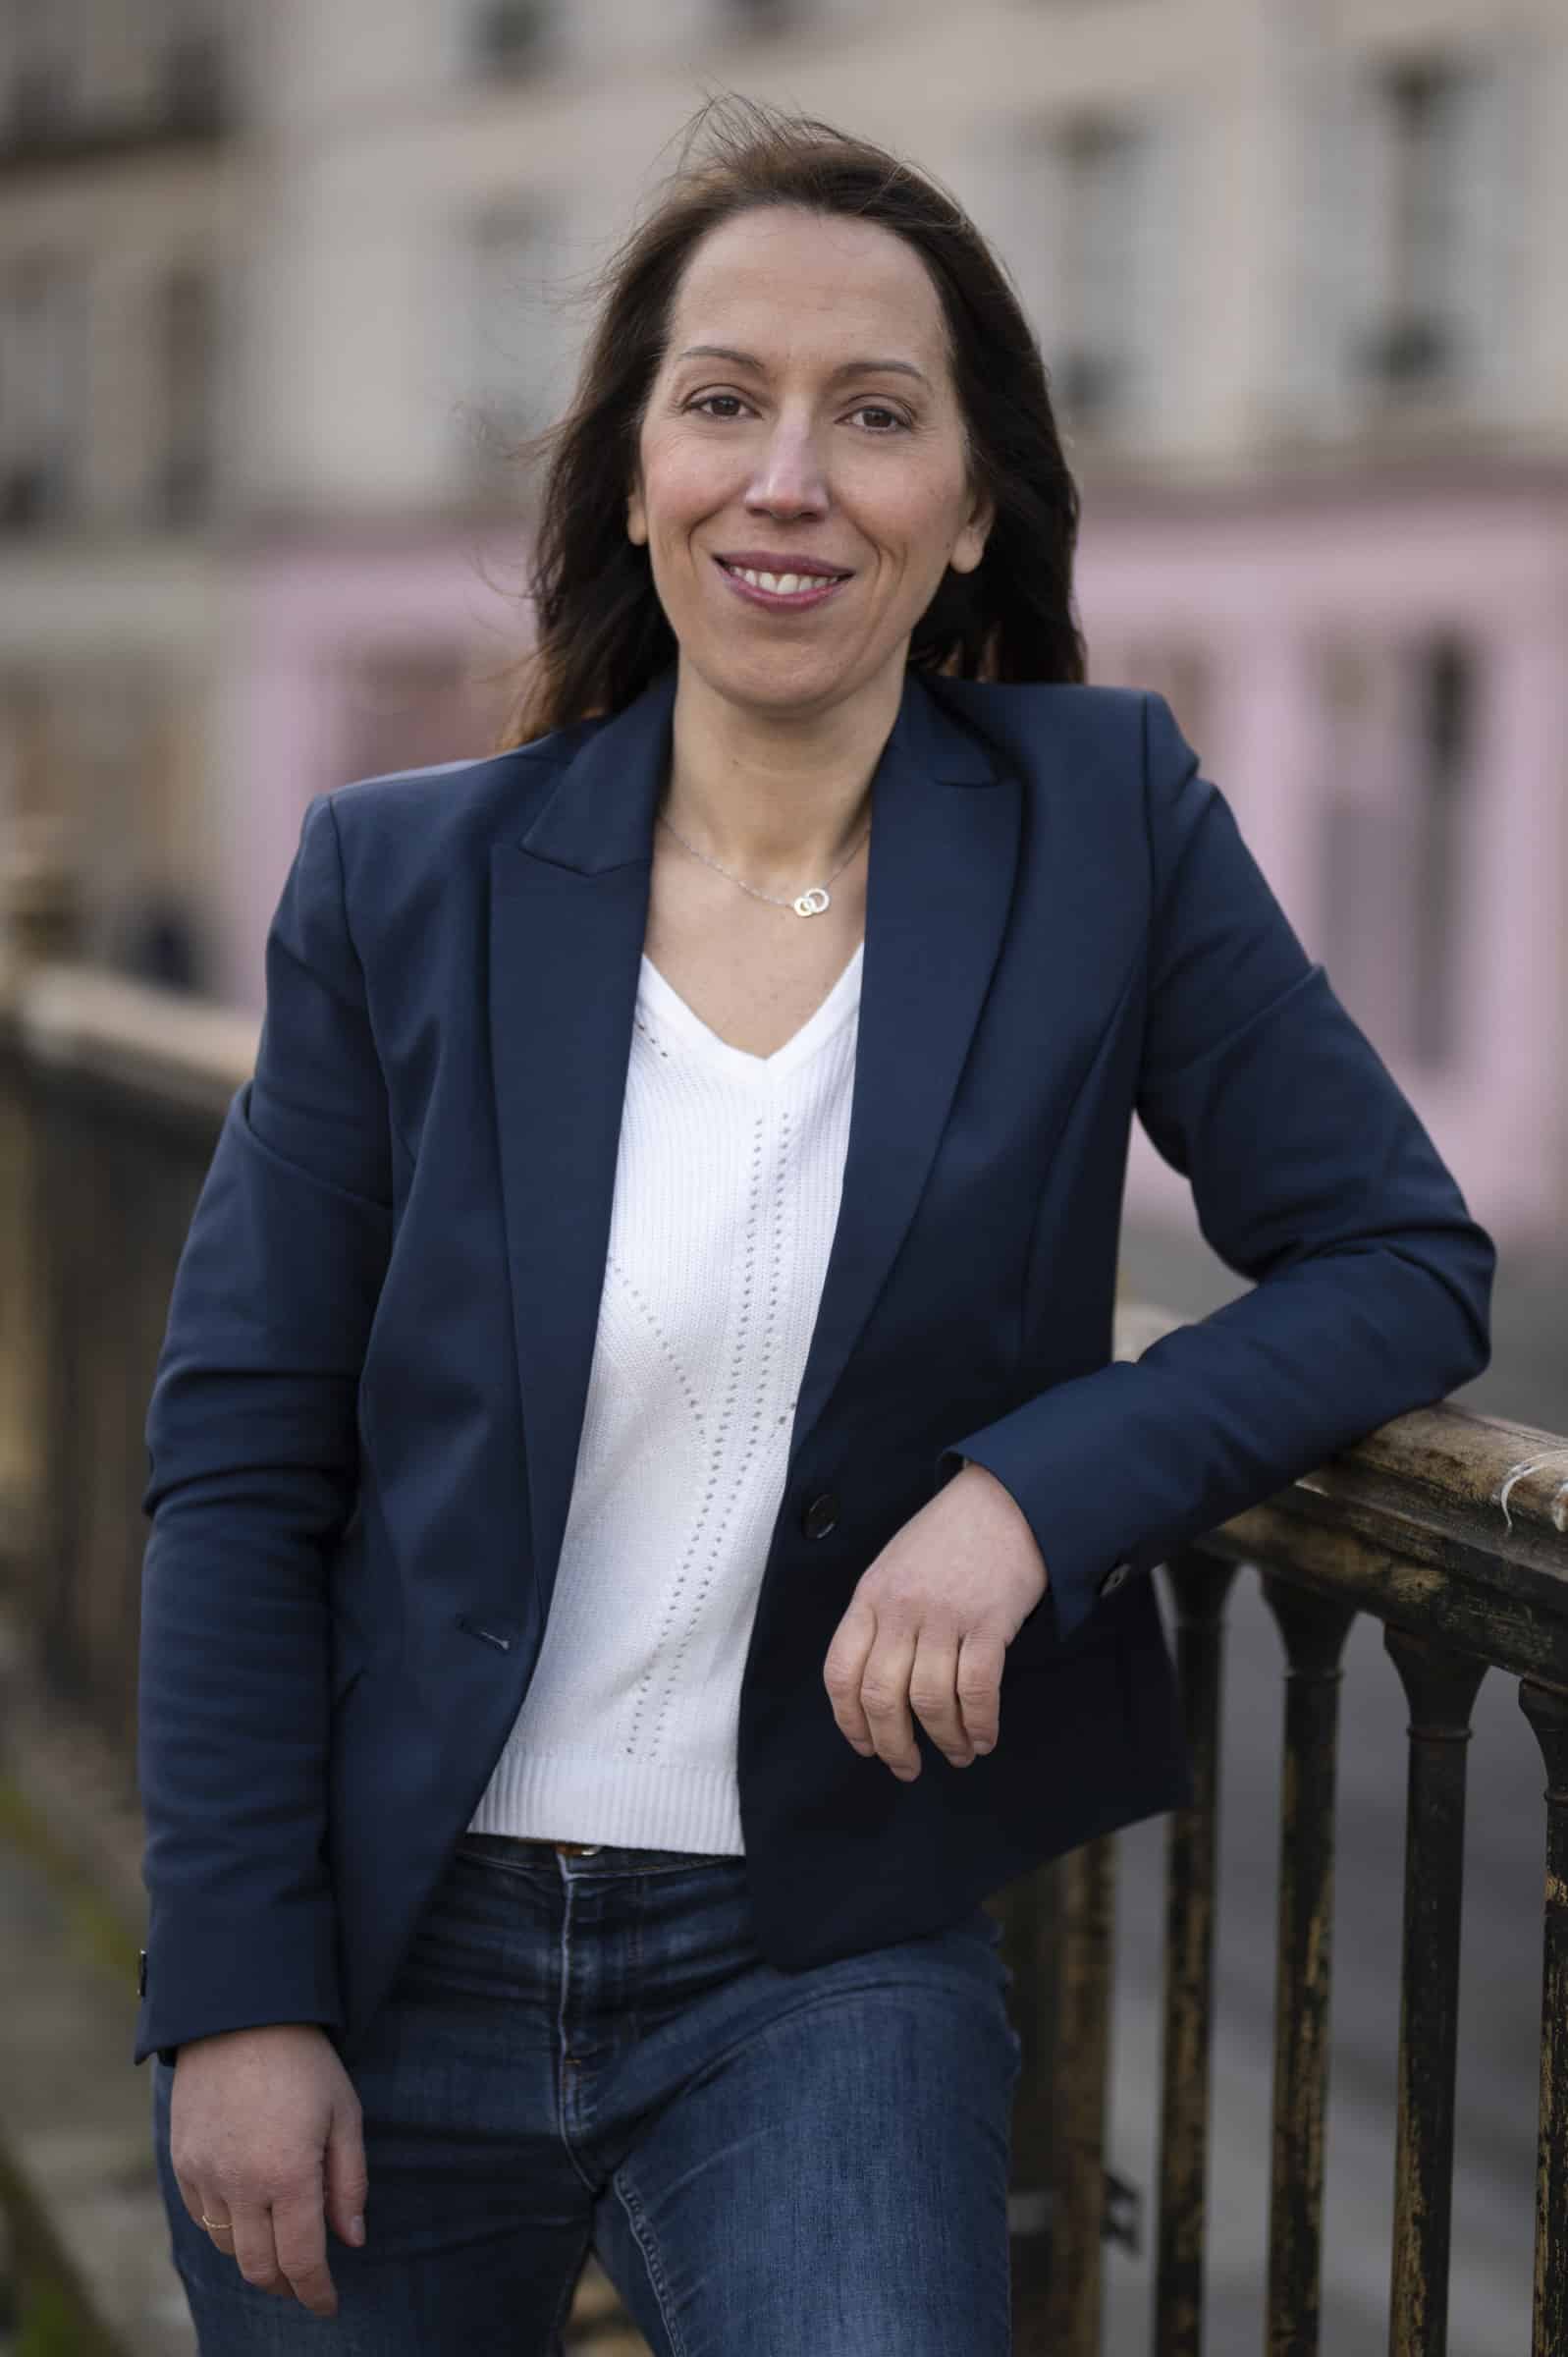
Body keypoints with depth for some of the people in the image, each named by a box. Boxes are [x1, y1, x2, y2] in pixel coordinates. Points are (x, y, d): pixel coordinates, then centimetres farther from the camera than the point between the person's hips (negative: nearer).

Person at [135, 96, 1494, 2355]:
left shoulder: (1105, 821, -4)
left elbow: (1406, 1264, -3)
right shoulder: (402, 881, -4)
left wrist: (1038, 1486, -19)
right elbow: (239, 1471, -2)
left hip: (820, 1970, -1)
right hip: (396, 1948, 1)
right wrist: (236, 1999, -6)